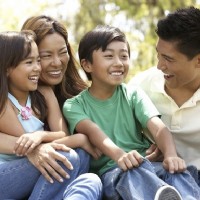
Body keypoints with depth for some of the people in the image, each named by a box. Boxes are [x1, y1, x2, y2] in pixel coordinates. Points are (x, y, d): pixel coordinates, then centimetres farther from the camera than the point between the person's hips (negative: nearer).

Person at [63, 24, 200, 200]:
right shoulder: (75, 105, 5)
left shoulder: (134, 95, 12)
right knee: (134, 172, -38)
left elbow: (158, 127, -5)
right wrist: (119, 155, -39)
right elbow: (92, 131, -16)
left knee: (176, 170, -31)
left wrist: (171, 155, -29)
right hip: (109, 171, -3)